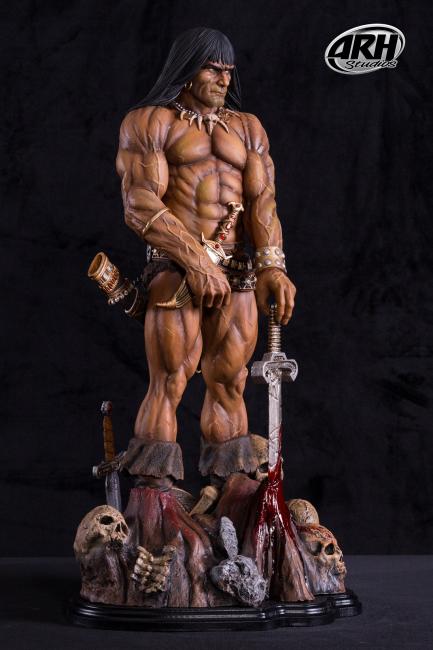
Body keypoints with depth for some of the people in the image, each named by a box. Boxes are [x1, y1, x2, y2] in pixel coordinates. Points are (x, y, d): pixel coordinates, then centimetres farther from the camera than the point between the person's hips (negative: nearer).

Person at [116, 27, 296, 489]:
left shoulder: (247, 128, 18)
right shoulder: (149, 122, 4)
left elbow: (262, 199, 5)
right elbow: (140, 207, -8)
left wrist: (272, 265, -11)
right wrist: (197, 261, -18)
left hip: (238, 272, 4)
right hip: (176, 269, -4)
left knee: (229, 384, 4)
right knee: (168, 384, -9)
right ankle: (154, 493, -6)